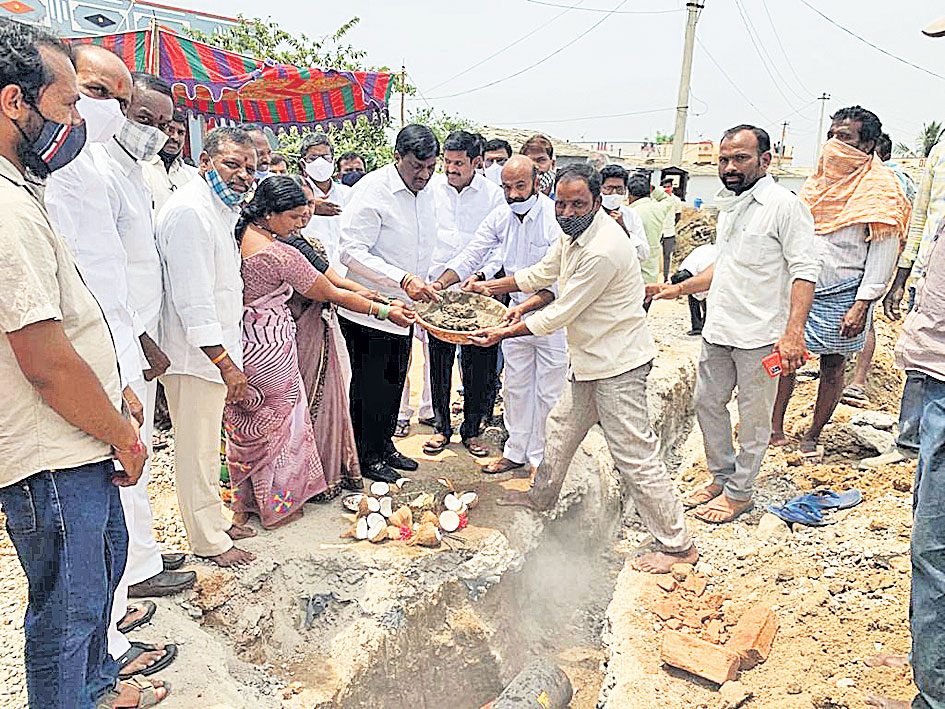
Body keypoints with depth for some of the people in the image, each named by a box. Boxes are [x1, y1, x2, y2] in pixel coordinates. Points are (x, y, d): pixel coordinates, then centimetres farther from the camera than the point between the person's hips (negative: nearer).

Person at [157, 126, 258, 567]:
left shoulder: (221, 209, 15)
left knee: (208, 446, 21)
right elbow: (193, 301, -24)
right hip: (195, 355, -10)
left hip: (212, 352, 10)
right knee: (197, 451, 3)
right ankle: (208, 541, 16)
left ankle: (216, 520, 36)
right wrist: (226, 363, -23)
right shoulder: (190, 212, -19)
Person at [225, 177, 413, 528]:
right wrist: (383, 310, -8)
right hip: (270, 351, -7)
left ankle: (245, 501, 37)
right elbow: (332, 294, -15)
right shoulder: (281, 254, -22)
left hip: (239, 344, 7)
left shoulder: (238, 234, -1)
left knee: (245, 422, 20)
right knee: (277, 422, 12)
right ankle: (278, 506, 27)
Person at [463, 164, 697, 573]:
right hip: (590, 360, 10)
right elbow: (541, 274, 19)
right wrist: (489, 287, 13)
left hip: (618, 364, -10)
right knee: (562, 427, 23)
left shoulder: (602, 251, -26)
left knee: (634, 455, -6)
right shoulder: (572, 232, 4)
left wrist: (504, 333, -13)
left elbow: (559, 314, -22)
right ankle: (541, 497, 45)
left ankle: (678, 545, 7)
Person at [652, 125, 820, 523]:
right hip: (718, 329, 8)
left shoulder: (784, 205, -12)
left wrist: (793, 333, -27)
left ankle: (739, 492, 20)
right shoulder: (728, 207, 14)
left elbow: (805, 271, -18)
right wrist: (680, 288, 19)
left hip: (760, 335, -8)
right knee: (707, 402, 16)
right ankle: (721, 476, 33)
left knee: (754, 417, 6)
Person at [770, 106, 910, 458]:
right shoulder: (819, 181, 11)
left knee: (833, 366, 5)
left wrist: (862, 305, -18)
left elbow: (884, 252, -11)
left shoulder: (881, 189, -7)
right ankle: (775, 430, 12)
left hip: (842, 296, -5)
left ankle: (812, 437, 18)